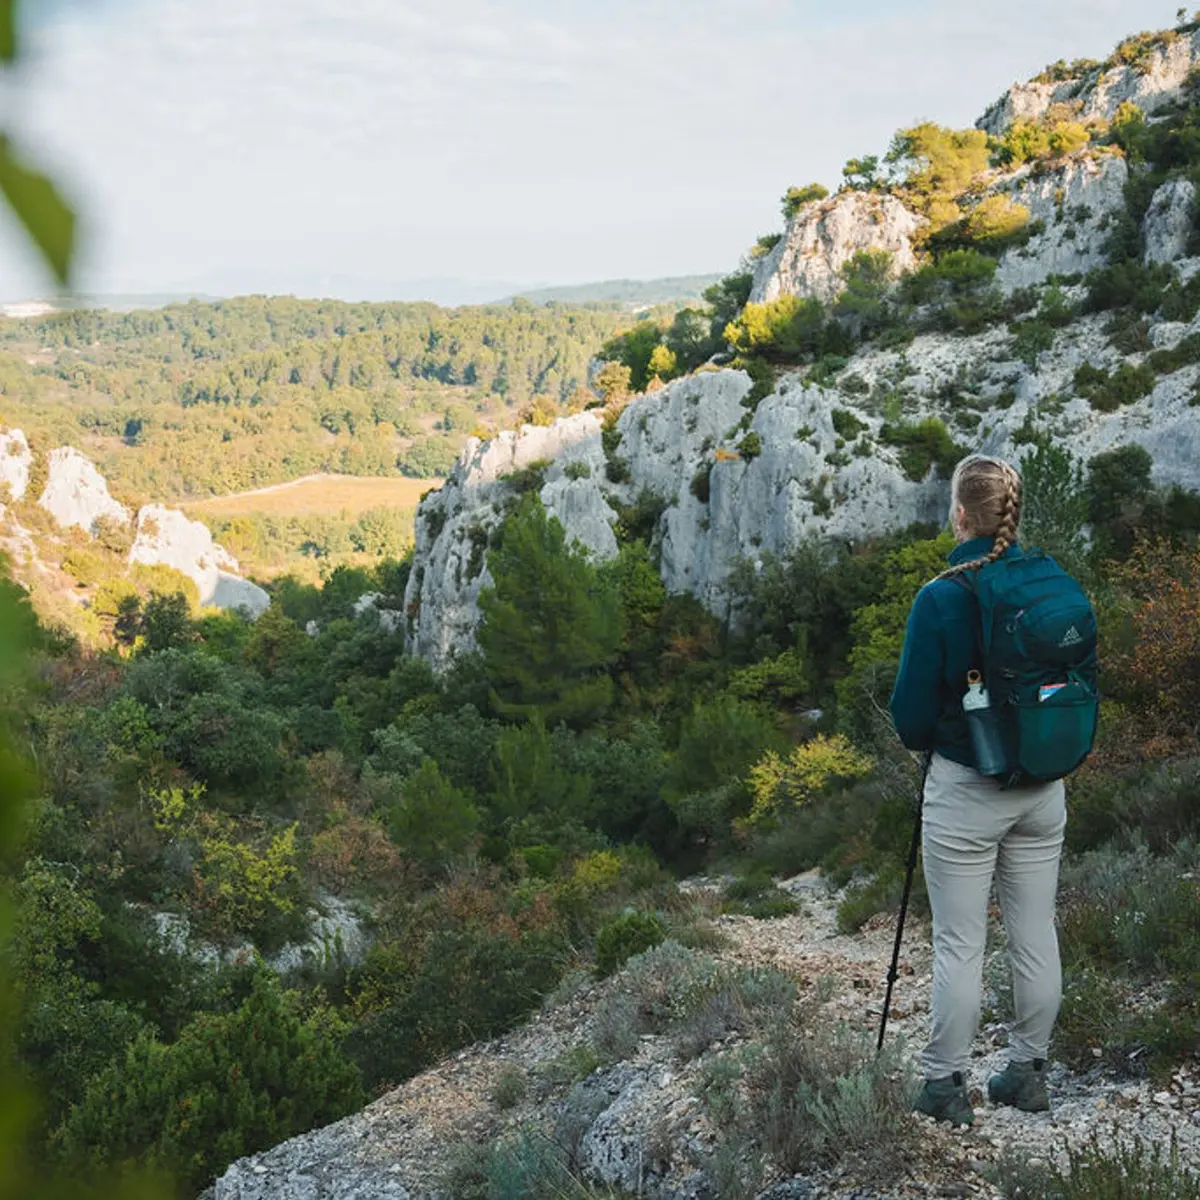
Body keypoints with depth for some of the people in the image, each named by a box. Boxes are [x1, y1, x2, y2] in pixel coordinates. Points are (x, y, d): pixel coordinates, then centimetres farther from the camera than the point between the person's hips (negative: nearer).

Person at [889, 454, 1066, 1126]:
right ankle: (1030, 1072, 27)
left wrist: (924, 738, 9)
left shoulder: (941, 599, -17)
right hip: (1042, 790, 5)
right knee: (1036, 934, 14)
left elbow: (913, 713, -13)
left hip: (965, 793, -5)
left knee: (960, 944, 5)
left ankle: (946, 1085, 15)